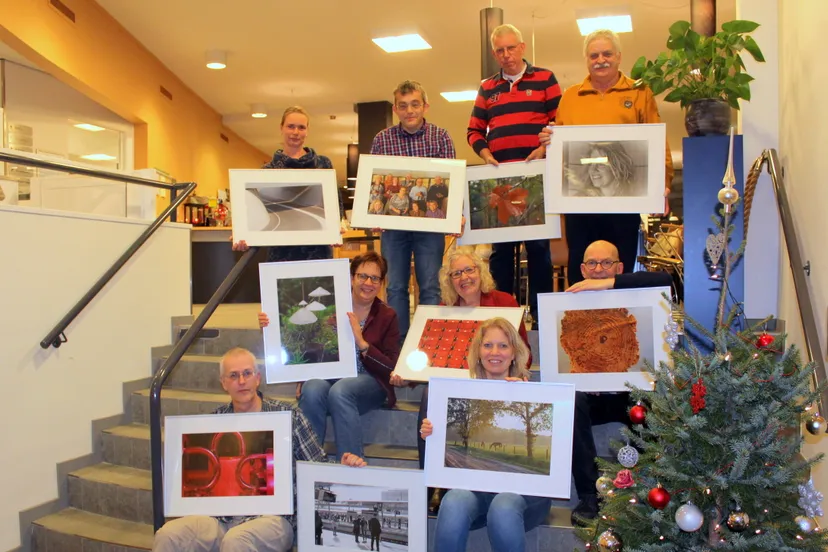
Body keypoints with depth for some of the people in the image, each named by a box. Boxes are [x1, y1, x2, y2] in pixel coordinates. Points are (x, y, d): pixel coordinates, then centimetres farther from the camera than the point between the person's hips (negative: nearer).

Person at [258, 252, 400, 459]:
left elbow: (392, 368, -2)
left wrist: (362, 342, -15)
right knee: (312, 390, -33)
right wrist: (271, 326, -11)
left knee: (339, 391, -34)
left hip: (367, 382, -1)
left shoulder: (387, 316, 4)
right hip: (327, 375, 1)